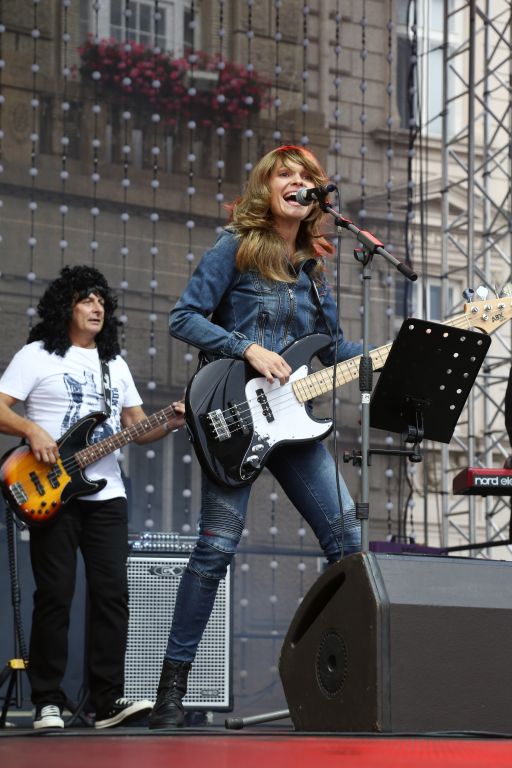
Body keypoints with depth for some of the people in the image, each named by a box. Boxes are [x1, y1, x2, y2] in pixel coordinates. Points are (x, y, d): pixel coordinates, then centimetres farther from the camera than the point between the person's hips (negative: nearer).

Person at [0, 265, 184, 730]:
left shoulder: (115, 363, 18)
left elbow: (138, 426, 17)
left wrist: (169, 424, -2)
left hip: (106, 495, 5)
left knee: (112, 594, -2)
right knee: (55, 595, -5)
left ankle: (108, 701, 1)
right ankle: (48, 703, 1)